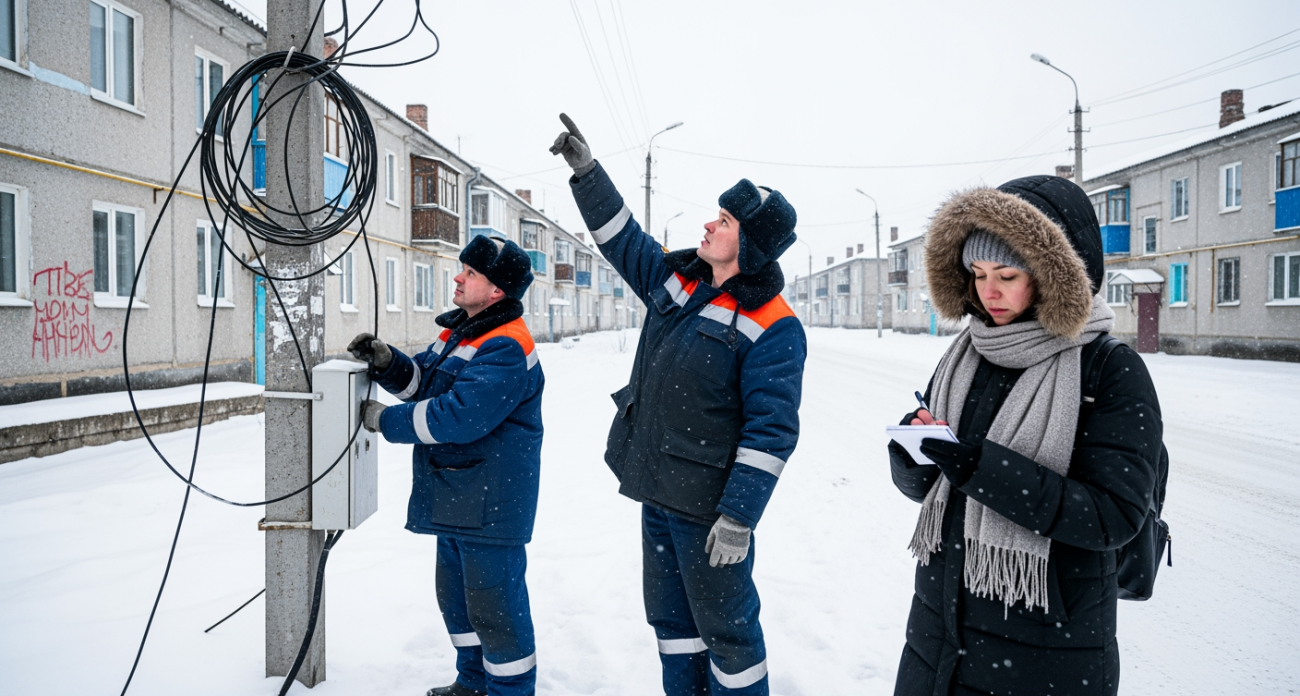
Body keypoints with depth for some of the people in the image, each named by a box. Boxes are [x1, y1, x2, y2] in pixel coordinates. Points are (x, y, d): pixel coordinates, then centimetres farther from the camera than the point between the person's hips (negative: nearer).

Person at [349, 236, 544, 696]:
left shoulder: (505, 350, -22)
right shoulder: (460, 330, 11)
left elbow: (457, 416, -28)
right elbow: (423, 381, 17)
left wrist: (385, 420, -18)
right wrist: (385, 361, -3)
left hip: (491, 506, -11)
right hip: (454, 500, 11)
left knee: (495, 605, 0)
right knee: (457, 595, 22)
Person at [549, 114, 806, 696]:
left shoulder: (772, 327, -18)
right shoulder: (674, 277, 3)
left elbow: (772, 431, -20)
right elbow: (620, 238, 18)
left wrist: (739, 518, -22)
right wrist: (585, 170, 14)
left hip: (709, 508, -8)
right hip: (657, 494, 8)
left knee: (725, 626, 7)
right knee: (670, 619, 21)